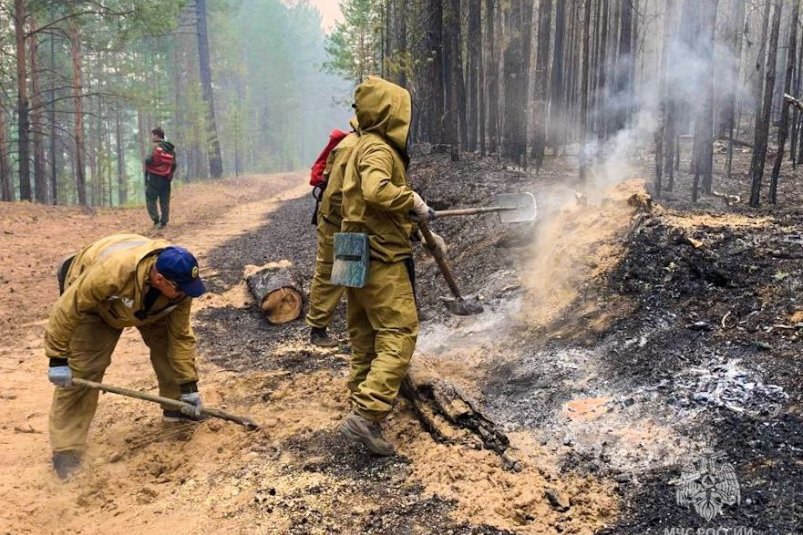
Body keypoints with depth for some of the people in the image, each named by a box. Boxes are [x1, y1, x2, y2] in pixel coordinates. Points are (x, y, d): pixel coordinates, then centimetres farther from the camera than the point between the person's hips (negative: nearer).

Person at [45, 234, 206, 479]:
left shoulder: (179, 286, -30)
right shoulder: (112, 270, -47)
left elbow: (181, 336, -18)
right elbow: (67, 308, -35)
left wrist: (188, 385, -17)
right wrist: (58, 358, -27)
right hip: (91, 300, -4)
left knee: (167, 341, -4)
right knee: (82, 368, -13)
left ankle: (176, 407, 16)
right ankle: (67, 450, -5)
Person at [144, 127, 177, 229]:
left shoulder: (158, 146, -11)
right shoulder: (171, 148, 13)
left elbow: (153, 160, -21)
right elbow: (174, 164, 13)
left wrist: (147, 160, -1)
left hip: (155, 177, -7)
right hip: (166, 178, 7)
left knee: (150, 199, 0)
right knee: (165, 201, 8)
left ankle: (156, 219, -13)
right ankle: (163, 221, 6)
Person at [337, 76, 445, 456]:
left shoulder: (369, 146, 19)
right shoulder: (378, 148, -13)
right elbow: (376, 191, -33)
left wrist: (423, 232, 22)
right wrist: (414, 202, -19)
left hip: (361, 258, 10)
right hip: (381, 259, -10)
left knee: (366, 338, 14)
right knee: (399, 335, -10)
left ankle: (362, 413, 22)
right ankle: (366, 415, -16)